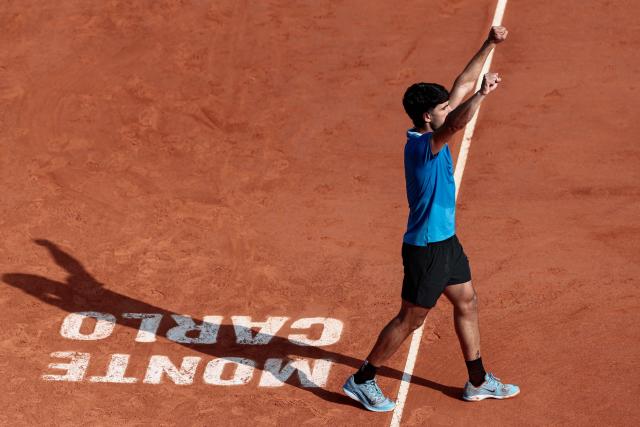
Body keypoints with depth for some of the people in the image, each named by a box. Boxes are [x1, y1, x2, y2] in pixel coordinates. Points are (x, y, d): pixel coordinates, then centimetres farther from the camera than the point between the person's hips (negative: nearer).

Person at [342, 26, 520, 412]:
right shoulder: (422, 144, -25)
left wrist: (490, 44, 1)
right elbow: (456, 125, -48)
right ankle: (362, 380, 17)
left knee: (467, 303, 18)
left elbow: (462, 85, 5)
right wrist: (483, 94, -49)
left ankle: (479, 382, 31)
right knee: (411, 319, 2)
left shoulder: (432, 132, 1)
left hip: (446, 239, 10)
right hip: (426, 247, -10)